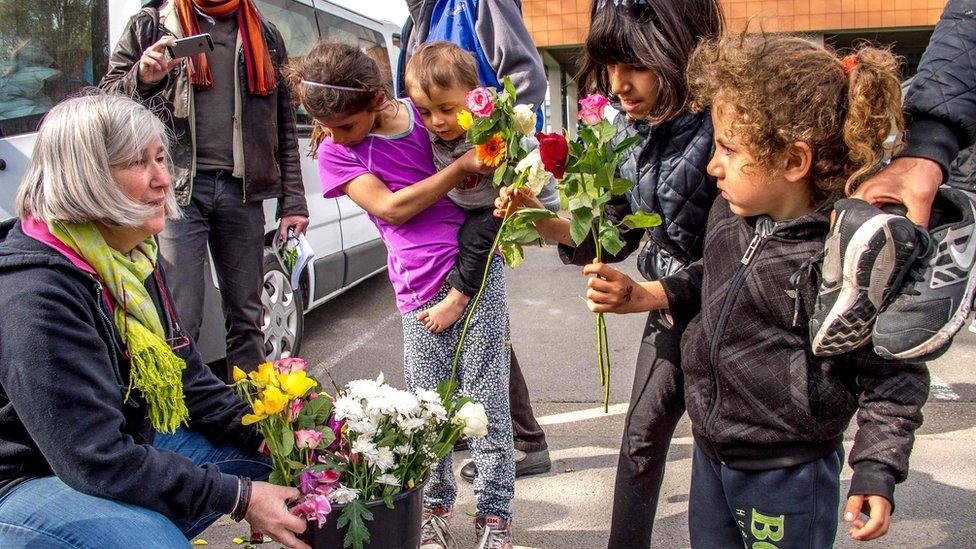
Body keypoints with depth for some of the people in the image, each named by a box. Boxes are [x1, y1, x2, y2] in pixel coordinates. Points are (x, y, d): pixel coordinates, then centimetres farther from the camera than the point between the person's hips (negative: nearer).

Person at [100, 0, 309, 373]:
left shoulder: (265, 35, 16)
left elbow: (284, 126, 15)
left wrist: (292, 202, 8)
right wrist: (142, 79, -15)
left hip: (242, 190, 3)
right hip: (178, 188, -2)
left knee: (246, 314, 9)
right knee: (180, 318, -8)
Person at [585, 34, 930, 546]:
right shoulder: (729, 215, -4)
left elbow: (893, 376, -15)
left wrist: (876, 473, -19)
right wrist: (644, 295, 6)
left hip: (787, 475, -7)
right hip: (710, 453, 7)